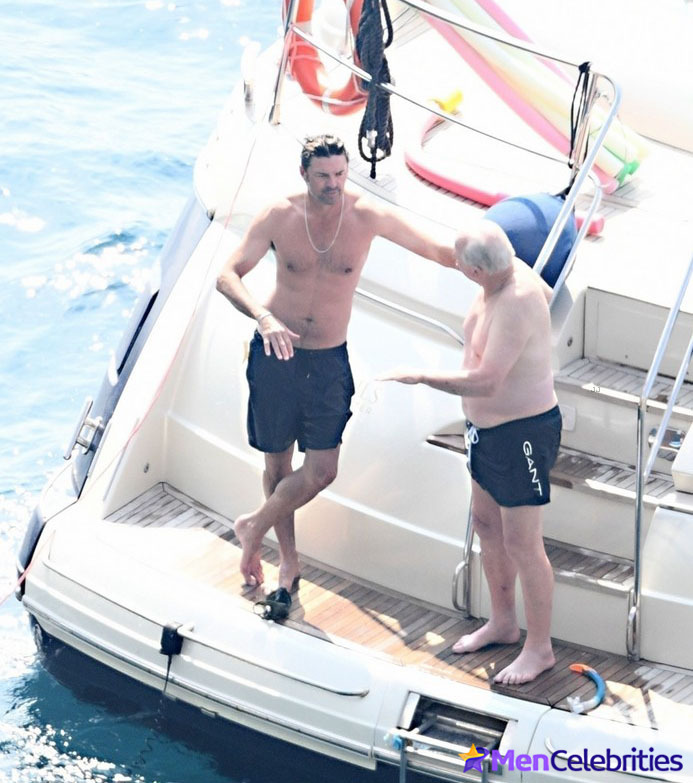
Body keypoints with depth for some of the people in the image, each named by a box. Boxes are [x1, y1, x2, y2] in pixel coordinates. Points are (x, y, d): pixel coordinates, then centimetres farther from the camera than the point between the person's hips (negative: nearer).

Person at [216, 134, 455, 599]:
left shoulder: (366, 217, -10)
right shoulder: (279, 218, -10)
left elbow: (436, 250, -8)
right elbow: (228, 276, -13)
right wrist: (264, 318, -31)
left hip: (329, 360, 0)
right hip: (276, 354, 0)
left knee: (322, 470, -6)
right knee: (277, 463, 10)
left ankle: (255, 527, 19)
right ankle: (288, 556, 30)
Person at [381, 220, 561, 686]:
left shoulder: (517, 303, -33)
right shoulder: (511, 269, -5)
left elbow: (485, 382, -36)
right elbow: (547, 293, 18)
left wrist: (420, 378, -30)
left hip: (522, 433, -10)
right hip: (488, 428, 10)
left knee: (521, 543, -1)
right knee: (486, 523, 21)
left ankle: (540, 648, 12)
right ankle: (503, 623, 38)